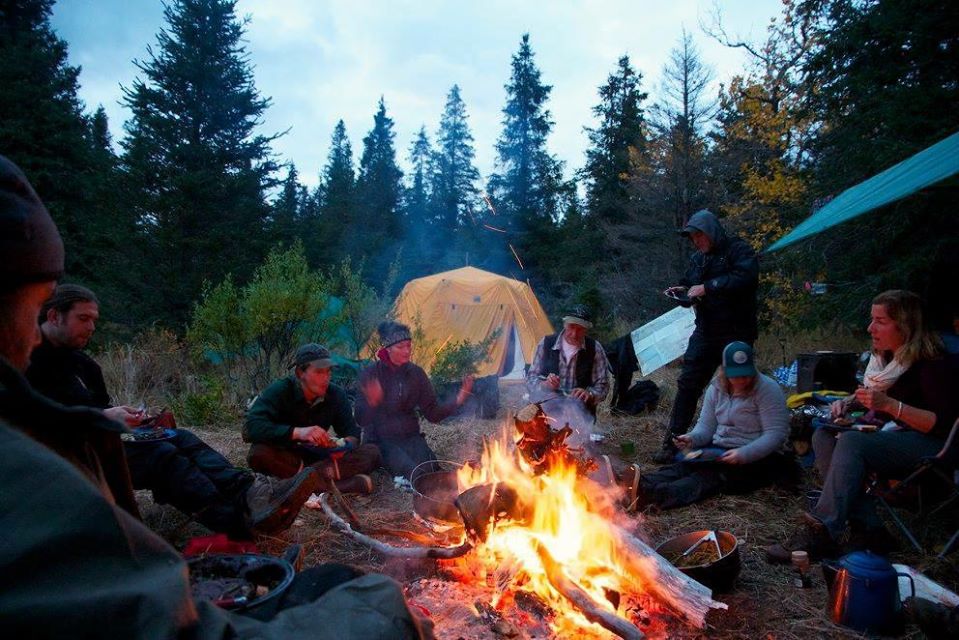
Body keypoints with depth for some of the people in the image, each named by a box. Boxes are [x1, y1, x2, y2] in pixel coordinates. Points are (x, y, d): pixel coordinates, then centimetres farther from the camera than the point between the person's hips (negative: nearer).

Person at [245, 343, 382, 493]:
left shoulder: (336, 394, -6)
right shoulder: (279, 390, -16)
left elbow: (352, 431, -1)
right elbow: (251, 427, -30)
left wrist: (345, 445, -27)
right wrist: (297, 432, -43)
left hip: (319, 456, 3)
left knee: (372, 452, -16)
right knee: (258, 454, -37)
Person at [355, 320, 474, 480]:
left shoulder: (416, 373, 3)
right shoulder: (370, 375, -7)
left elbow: (433, 414, 2)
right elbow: (361, 420, -13)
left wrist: (457, 401, -16)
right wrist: (371, 403, -35)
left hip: (410, 437, 3)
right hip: (381, 440, -3)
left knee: (432, 469, -26)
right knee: (413, 472, -29)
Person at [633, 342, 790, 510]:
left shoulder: (768, 390, -10)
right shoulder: (717, 388, 7)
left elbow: (776, 434, -17)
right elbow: (706, 426, 9)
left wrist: (744, 454, -31)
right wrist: (692, 438, -15)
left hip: (757, 457, -5)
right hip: (719, 450, 5)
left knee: (714, 474, -34)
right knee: (684, 465, -27)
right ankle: (641, 486, -53)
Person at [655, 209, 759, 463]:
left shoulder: (738, 250, -6)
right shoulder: (697, 259, 15)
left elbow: (746, 277, -25)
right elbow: (691, 294, 23)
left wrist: (707, 287, -23)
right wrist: (681, 292, 0)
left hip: (736, 334, -5)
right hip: (705, 333, 6)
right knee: (687, 385, 0)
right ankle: (671, 444, 4)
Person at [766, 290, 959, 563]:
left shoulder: (933, 361, -16)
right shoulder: (883, 356, 7)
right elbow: (872, 396, 24)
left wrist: (890, 405, -29)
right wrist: (849, 402, 3)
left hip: (927, 443, -8)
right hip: (890, 435, 8)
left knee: (851, 443, -32)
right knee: (823, 436, -14)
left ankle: (819, 534, -33)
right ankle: (867, 528, -21)